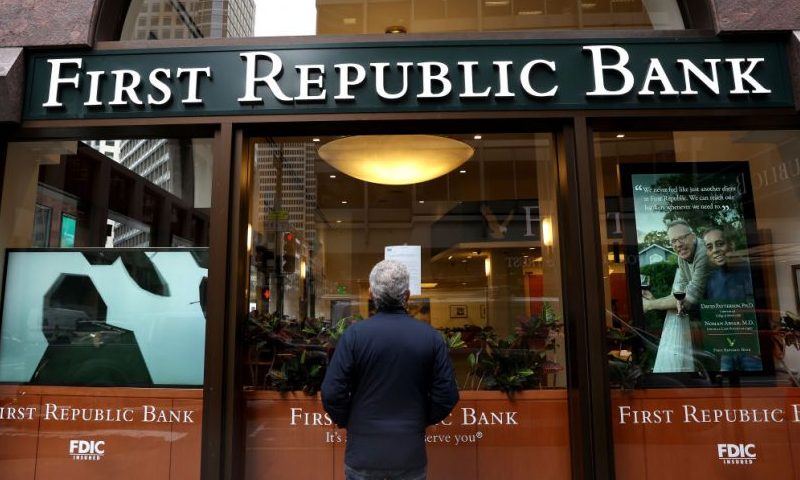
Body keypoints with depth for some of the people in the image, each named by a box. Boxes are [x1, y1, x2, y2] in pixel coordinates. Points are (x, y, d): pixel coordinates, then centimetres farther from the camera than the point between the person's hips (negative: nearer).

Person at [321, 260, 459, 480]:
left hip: (363, 454, -1)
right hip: (411, 455, 1)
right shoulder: (431, 337, -7)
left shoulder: (354, 334, -12)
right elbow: (447, 396, -5)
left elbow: (332, 393, -12)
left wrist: (348, 423, 6)